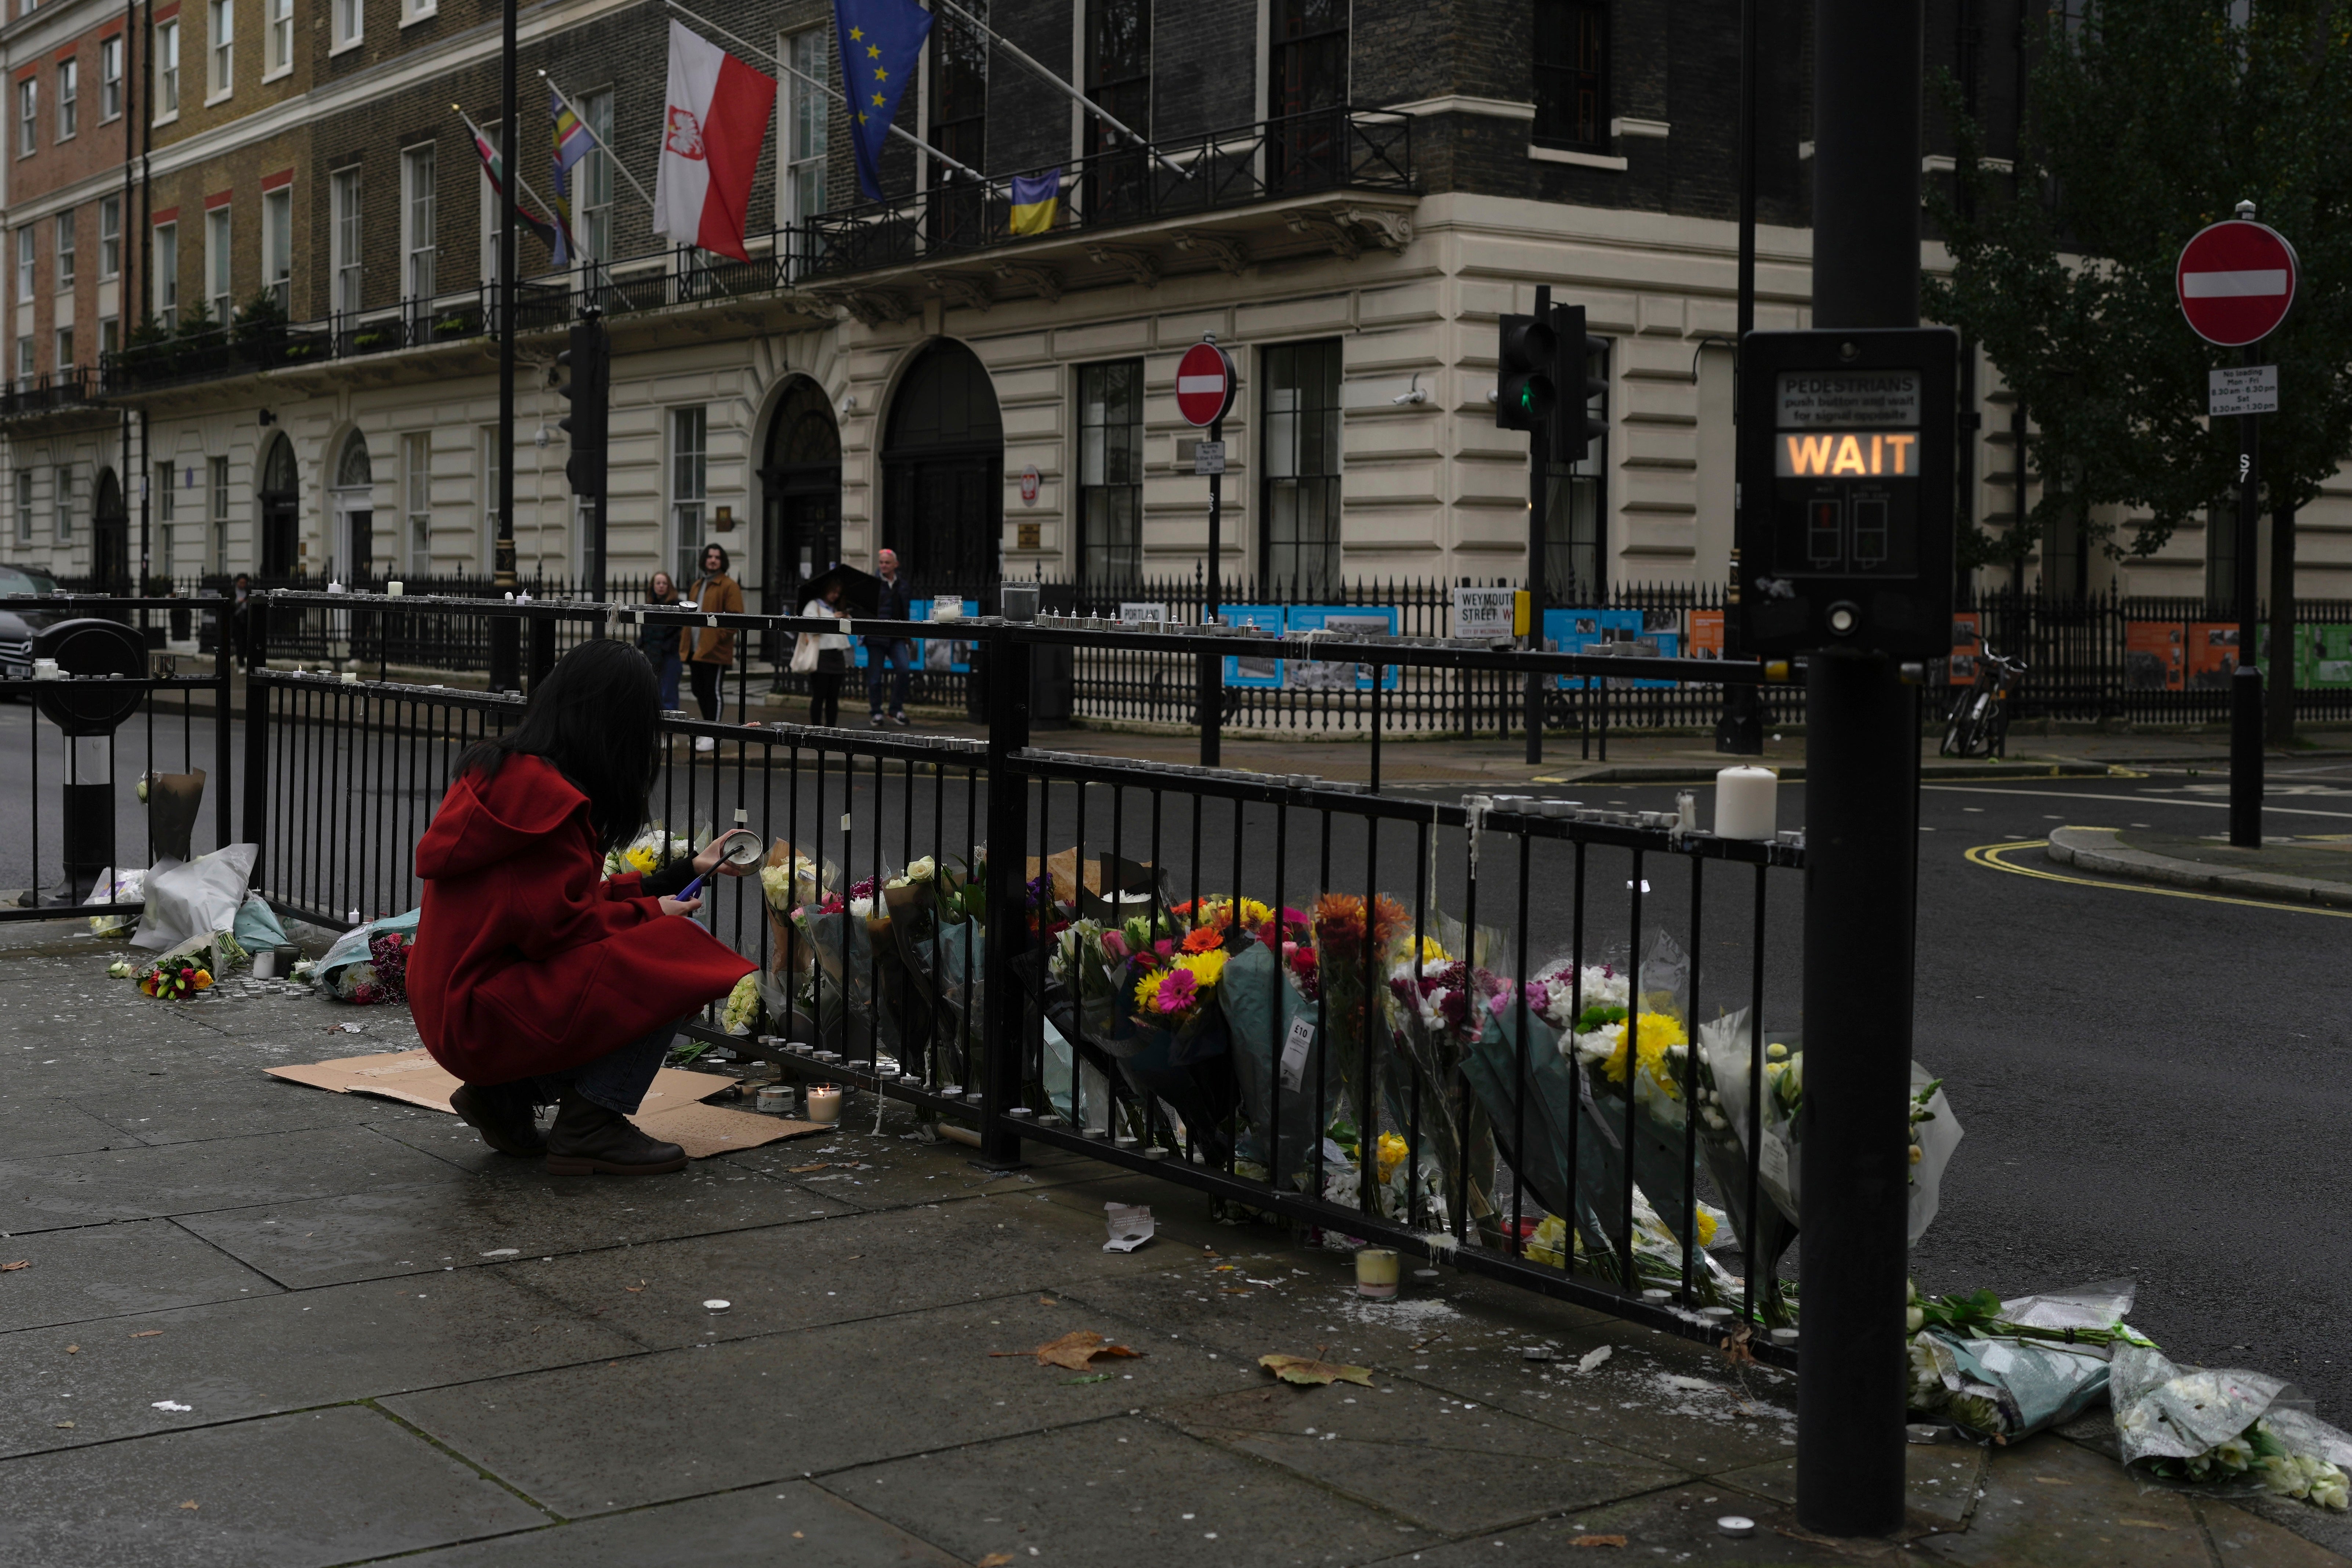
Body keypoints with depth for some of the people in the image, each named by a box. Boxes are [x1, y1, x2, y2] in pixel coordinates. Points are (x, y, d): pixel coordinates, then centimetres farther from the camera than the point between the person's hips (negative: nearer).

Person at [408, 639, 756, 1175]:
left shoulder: (504, 768, 13)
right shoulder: (542, 792, -18)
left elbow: (576, 896, 19)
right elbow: (560, 924, -20)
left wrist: (690, 870, 25)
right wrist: (651, 911, -4)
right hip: (481, 1014, -10)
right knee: (678, 948, -16)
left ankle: (508, 1096, 14)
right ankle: (589, 1126, -8)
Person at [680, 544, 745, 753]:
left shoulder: (729, 586, -6)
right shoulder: (698, 585, 20)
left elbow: (735, 617, -11)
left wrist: (720, 634, -22)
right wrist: (685, 645, 16)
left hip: (715, 650, -8)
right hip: (696, 649, 8)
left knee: (712, 692, -6)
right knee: (700, 691, 12)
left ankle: (713, 738, -3)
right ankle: (708, 732, 23)